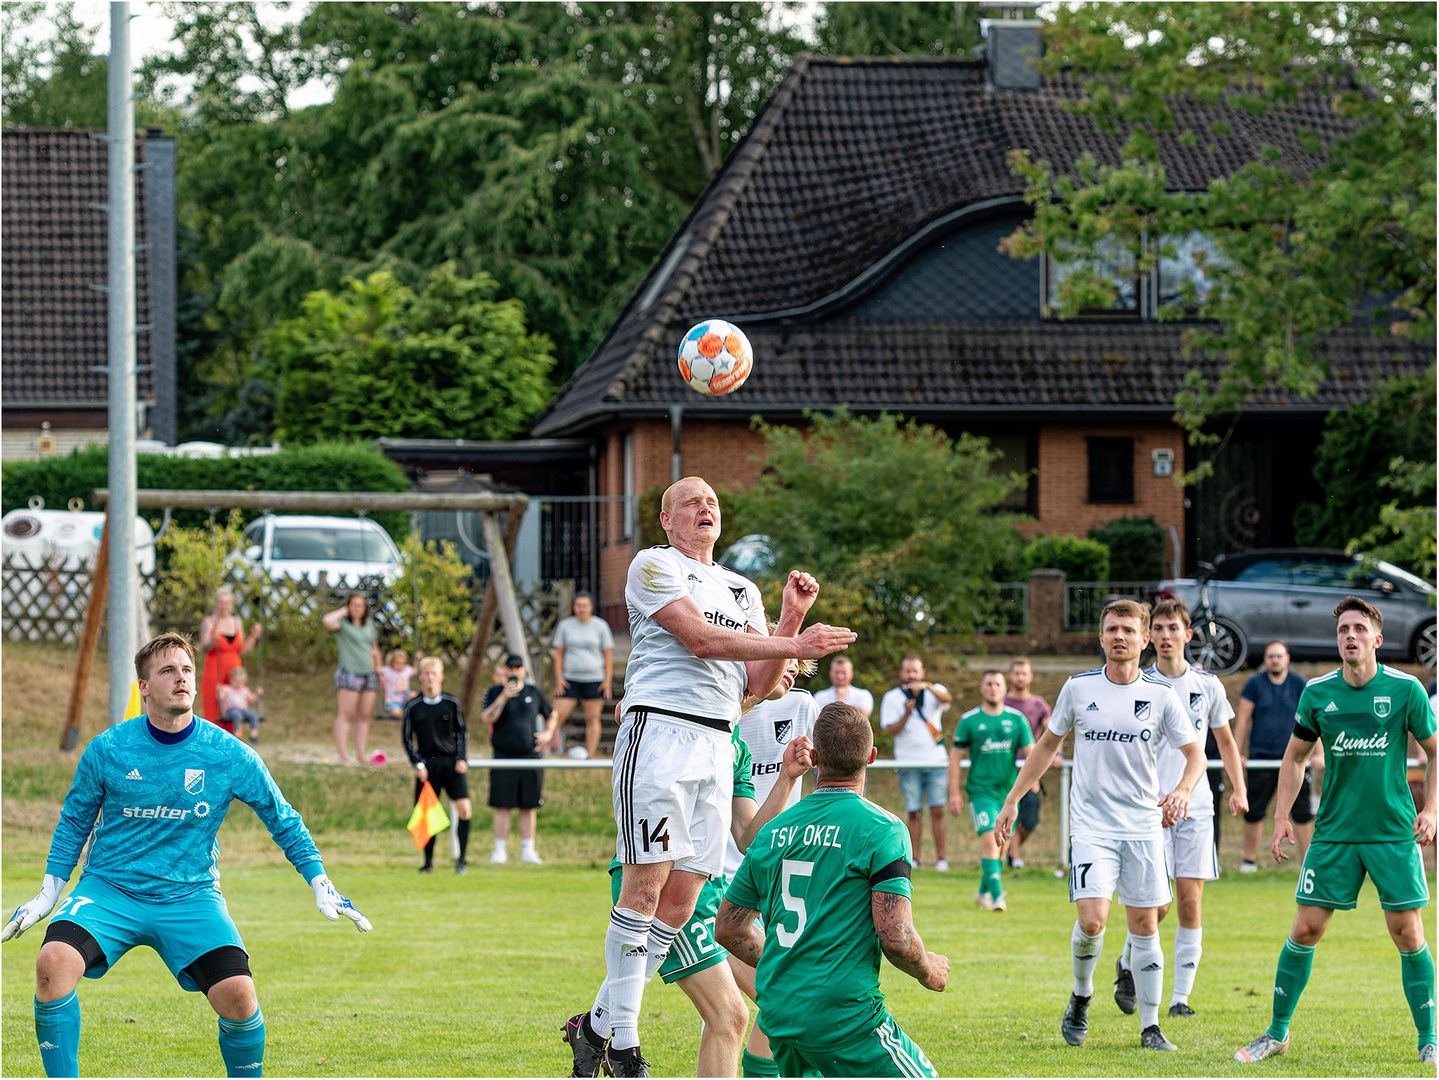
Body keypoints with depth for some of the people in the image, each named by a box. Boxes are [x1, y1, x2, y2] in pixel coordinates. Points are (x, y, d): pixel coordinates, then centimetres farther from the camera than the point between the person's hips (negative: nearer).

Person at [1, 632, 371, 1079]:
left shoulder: (229, 755, -5)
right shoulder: (107, 749, -5)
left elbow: (282, 820, 8)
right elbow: (75, 821, 11)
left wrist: (321, 886, 3)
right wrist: (48, 894, 9)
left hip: (190, 896, 0)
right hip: (109, 890, 0)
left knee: (238, 994, -22)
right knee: (53, 963, -28)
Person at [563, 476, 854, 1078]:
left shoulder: (742, 591, 24)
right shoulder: (654, 566, 2)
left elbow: (756, 685, 18)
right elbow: (700, 640, -10)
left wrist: (790, 618, 6)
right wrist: (792, 645, -13)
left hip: (717, 748, 7)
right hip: (659, 731, -7)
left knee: (682, 896, 2)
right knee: (645, 883, -11)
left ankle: (600, 1023, 9)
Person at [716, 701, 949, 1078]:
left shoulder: (772, 833, 10)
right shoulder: (882, 830, -8)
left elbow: (728, 927, 17)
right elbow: (896, 938, -14)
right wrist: (928, 972, 7)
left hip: (777, 1017, 7)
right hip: (844, 1015, -7)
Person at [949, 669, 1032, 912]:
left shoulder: (1017, 719, 4)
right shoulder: (969, 720, -1)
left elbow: (1030, 750, 1)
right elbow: (956, 757, 2)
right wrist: (954, 793, -2)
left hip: (1008, 790, 3)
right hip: (980, 789, -3)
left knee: (1000, 843, 10)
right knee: (988, 839, -17)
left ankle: (984, 891, 28)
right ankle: (996, 895, -19)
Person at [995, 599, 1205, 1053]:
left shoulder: (1160, 696, 0)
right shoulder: (1078, 689, 1)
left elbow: (1195, 755, 3)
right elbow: (1047, 745, 13)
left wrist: (1182, 791, -18)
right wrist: (1012, 800, 12)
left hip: (1144, 826, 1)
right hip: (1091, 824, -1)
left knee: (1144, 925, 1)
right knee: (1092, 919, -16)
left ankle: (1150, 1028, 11)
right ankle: (1081, 997, 11)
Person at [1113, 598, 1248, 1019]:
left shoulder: (1207, 685, 6)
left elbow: (1225, 740, 18)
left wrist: (1238, 789, 7)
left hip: (1195, 807, 2)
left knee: (1191, 901, -3)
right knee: (1156, 903, -10)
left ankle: (1181, 995, 3)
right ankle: (1127, 966, 18)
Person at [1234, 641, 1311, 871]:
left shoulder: (1299, 684, 4)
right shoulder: (1255, 683, 3)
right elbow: (1242, 720, 5)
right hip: (1261, 756, 0)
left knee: (1302, 812, -5)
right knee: (1254, 812, 2)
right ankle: (1249, 859, 15)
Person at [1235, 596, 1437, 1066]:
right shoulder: (1317, 693, 1)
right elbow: (1295, 756, 13)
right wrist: (1281, 817, 4)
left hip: (1394, 833, -2)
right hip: (1334, 831, 2)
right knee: (1305, 930, -1)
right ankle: (1277, 1032, 12)